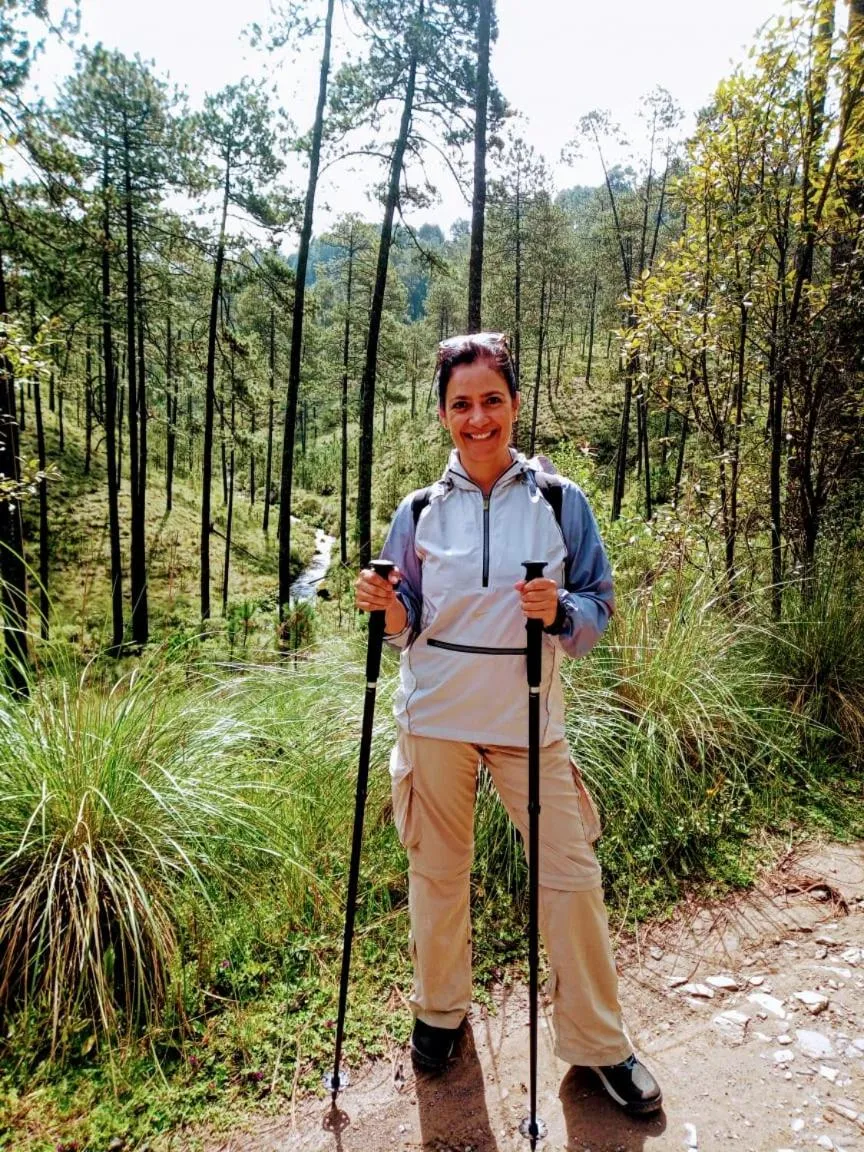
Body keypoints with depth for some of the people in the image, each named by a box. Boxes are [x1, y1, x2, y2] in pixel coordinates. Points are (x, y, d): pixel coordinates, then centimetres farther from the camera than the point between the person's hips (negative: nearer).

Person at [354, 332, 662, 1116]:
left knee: (573, 877, 3)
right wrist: (386, 608, -14)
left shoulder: (561, 502, -1)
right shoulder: (418, 512, 2)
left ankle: (600, 1045, 27)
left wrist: (559, 612, -20)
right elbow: (407, 626, 7)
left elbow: (600, 607, 1)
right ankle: (439, 1011, 40)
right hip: (436, 718, 1)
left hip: (529, 720, 0)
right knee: (437, 871, 14)